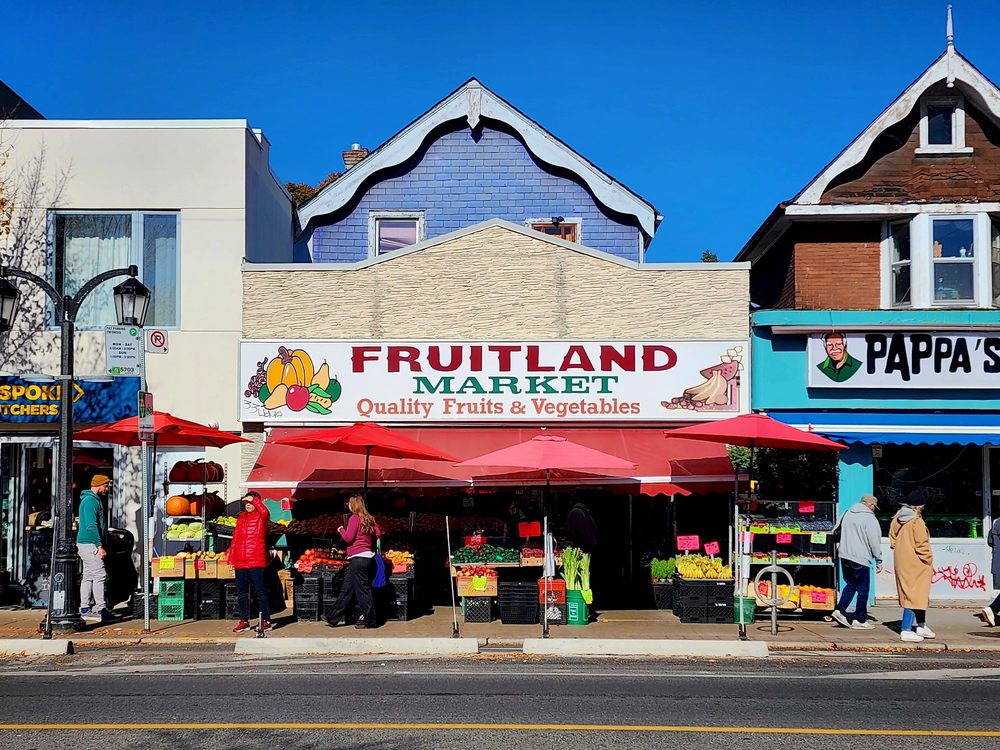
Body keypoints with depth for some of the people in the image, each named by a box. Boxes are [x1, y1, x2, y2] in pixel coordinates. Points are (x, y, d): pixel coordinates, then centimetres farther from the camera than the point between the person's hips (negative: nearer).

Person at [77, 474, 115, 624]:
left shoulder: (95, 499, 18)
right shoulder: (90, 501, -15)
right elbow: (91, 526, -21)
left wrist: (100, 545, 21)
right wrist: (100, 546, -21)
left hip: (87, 544, 11)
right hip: (89, 544, -11)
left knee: (88, 576, 11)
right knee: (100, 575, -11)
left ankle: (85, 610, 14)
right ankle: (101, 610, -12)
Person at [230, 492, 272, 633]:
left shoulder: (261, 516, 0)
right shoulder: (241, 517, 16)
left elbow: (265, 511, -27)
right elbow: (235, 538, 17)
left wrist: (254, 499, -16)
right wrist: (231, 558, 13)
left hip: (256, 561, -6)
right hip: (240, 562, 6)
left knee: (260, 591, -4)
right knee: (241, 593, 10)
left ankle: (266, 621, 1)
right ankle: (244, 621, 19)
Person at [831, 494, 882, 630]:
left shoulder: (847, 514, 13)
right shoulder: (870, 519, -9)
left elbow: (835, 531, 20)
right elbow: (875, 542, -10)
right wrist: (878, 561, -4)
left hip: (844, 556, 7)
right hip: (860, 558, -7)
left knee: (850, 584, 18)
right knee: (863, 589, 2)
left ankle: (840, 610, 6)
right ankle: (860, 620, 5)